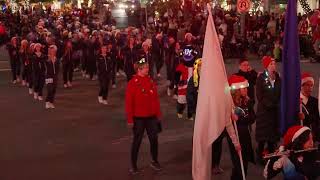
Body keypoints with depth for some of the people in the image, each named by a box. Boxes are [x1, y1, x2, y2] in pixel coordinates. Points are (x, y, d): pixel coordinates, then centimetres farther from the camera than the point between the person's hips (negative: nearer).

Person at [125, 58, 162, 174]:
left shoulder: (150, 81, 3)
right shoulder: (132, 83, -12)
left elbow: (156, 98, 8)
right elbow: (129, 102, -11)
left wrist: (158, 114, 9)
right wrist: (130, 119, -12)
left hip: (151, 116, 4)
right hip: (138, 118, -4)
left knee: (154, 139, 10)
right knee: (137, 141, 5)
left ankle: (155, 161, 28)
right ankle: (133, 165, 18)